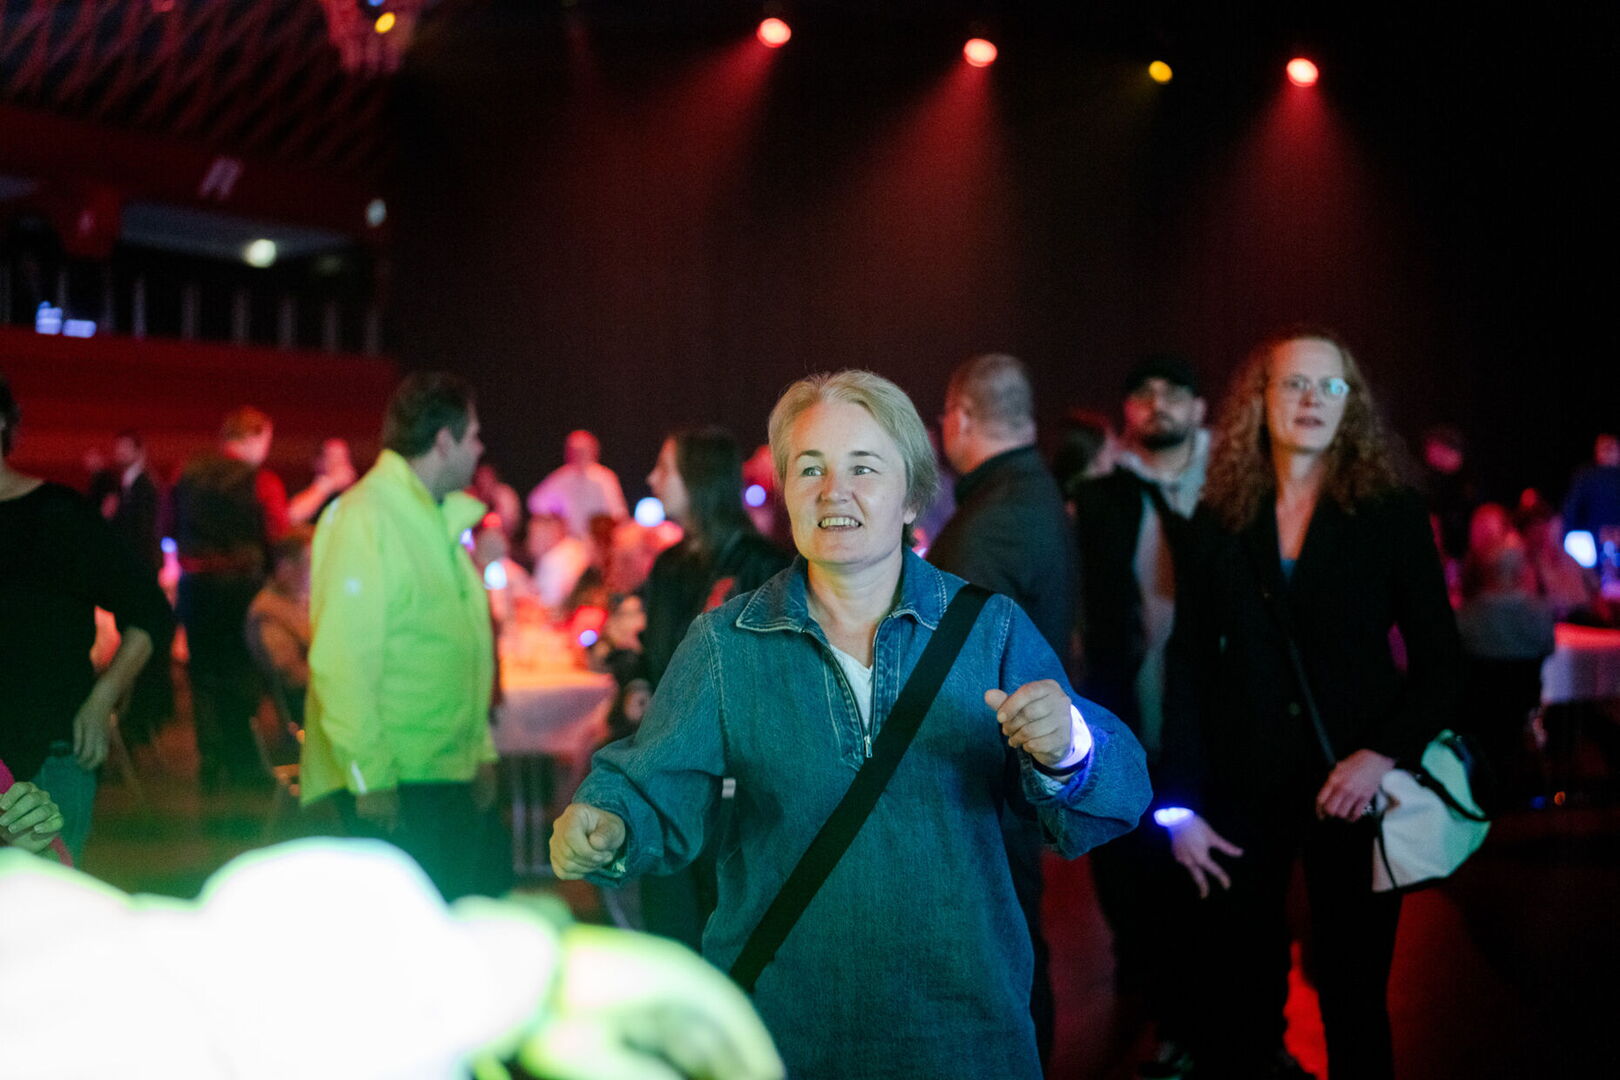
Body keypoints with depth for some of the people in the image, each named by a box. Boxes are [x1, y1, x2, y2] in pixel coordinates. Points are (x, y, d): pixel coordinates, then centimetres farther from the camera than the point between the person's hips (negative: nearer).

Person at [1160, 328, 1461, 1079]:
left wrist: (1385, 752, -16)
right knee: (1232, 1000, 4)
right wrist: (1179, 804, -2)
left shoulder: (1393, 515, 0)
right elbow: (1188, 669, 5)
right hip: (1245, 789, 1)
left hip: (1352, 786, -1)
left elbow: (1439, 659, 1)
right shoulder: (1218, 523, 4)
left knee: (1354, 996, 8)